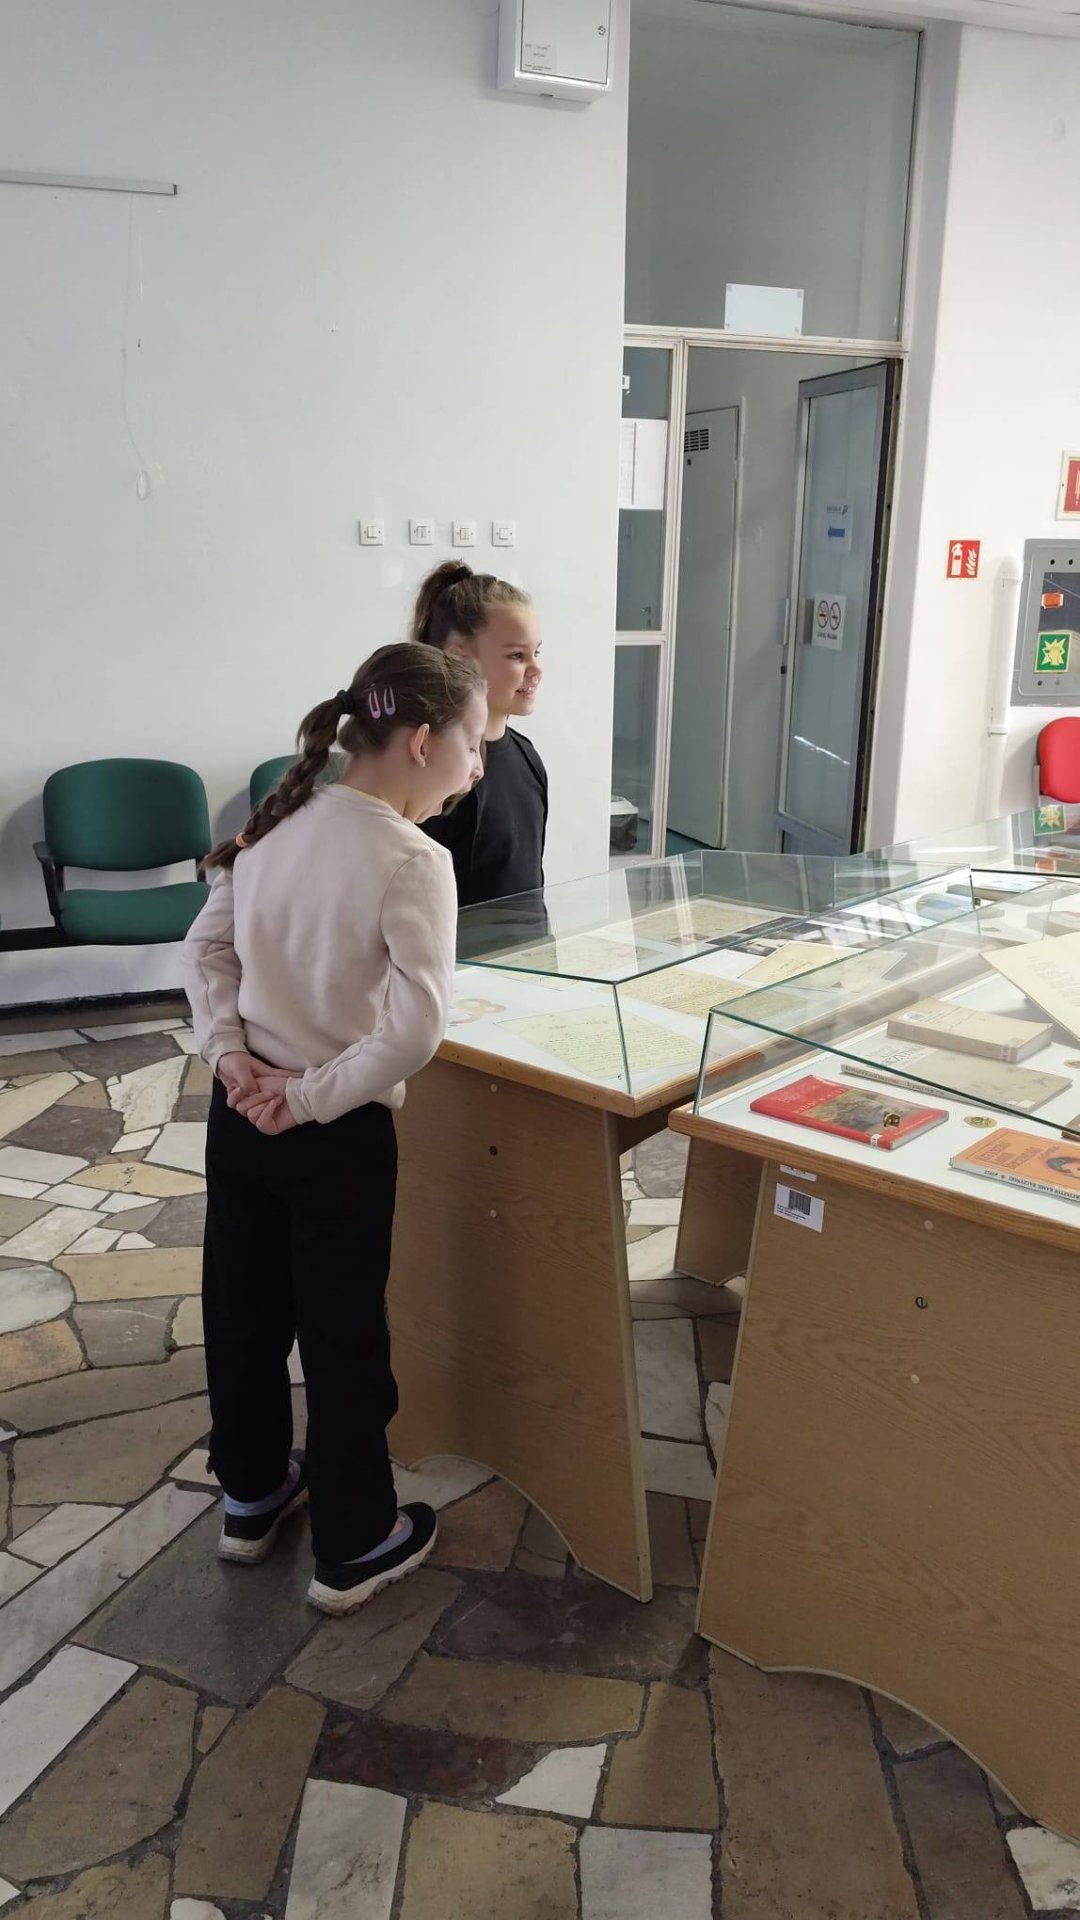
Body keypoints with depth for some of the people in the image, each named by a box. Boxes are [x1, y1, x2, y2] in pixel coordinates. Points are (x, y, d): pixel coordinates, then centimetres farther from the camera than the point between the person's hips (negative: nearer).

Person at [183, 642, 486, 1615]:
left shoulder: (279, 821, 0)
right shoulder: (412, 860, -21)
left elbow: (206, 947, 6)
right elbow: (415, 1028, -28)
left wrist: (231, 1054, -2)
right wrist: (316, 1098, -18)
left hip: (241, 1114, 7)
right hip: (338, 1135, -7)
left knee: (243, 1311, 21)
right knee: (343, 1337, 10)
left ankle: (252, 1494, 43)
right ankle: (355, 1546, 29)